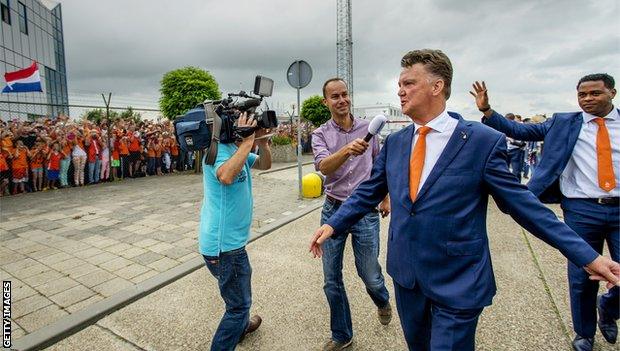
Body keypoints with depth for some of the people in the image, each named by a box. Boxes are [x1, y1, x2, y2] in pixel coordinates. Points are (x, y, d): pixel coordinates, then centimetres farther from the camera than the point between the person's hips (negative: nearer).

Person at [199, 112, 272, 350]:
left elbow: (264, 165, 10)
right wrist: (248, 140, -33)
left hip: (230, 238, 11)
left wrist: (262, 142, -9)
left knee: (242, 279, 31)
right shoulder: (218, 149, -21)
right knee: (239, 303, 1)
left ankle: (241, 324, 55)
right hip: (224, 242, -11)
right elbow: (226, 176, -42)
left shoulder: (234, 147, 8)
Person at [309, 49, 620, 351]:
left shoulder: (483, 141, -13)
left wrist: (588, 256, -5)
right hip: (405, 272, 5)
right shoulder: (394, 142, 2)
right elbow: (368, 192, 6)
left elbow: (521, 202, -7)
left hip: (457, 283, -5)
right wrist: (333, 225, 1)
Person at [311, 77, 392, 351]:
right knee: (331, 279, 9)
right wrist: (347, 150, -40)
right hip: (333, 210, 1)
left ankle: (382, 301, 46)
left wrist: (386, 197, 16)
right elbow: (323, 167, -22)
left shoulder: (367, 128, 2)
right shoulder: (320, 134, -2)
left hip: (365, 210, 0)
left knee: (369, 274, 7)